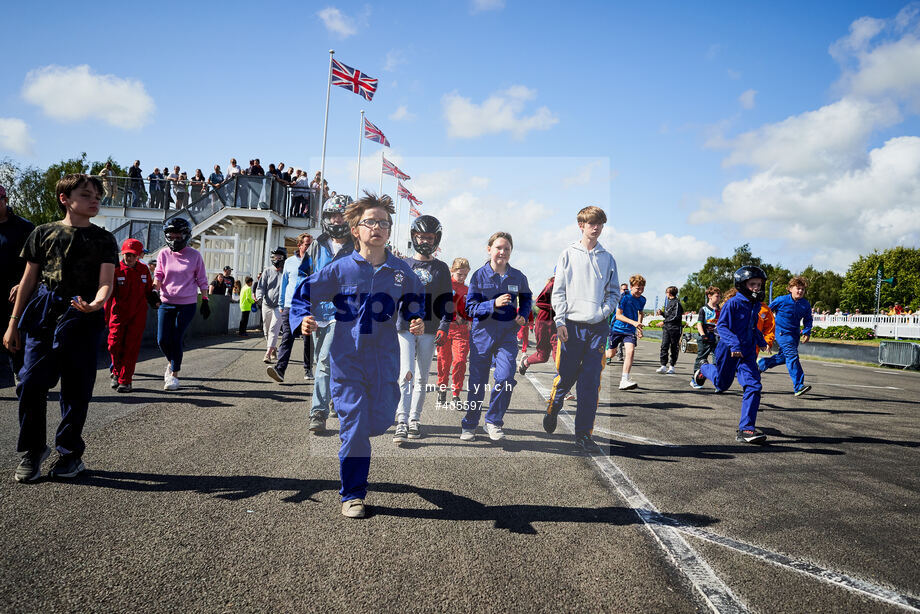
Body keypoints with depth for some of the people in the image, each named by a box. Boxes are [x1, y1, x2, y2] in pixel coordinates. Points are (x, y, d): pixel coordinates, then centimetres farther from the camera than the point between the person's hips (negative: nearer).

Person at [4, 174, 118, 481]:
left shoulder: (104, 239, 7)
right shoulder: (43, 233, 9)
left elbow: (106, 283, -3)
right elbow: (29, 280, 11)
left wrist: (95, 303, -26)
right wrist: (14, 323, 10)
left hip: (83, 319, 0)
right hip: (43, 317, 1)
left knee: (76, 388, 3)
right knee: (31, 384, -5)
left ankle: (70, 451, 17)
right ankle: (33, 449, 13)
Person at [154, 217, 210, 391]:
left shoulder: (194, 255, -2)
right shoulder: (163, 254, 4)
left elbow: (201, 280, 4)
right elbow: (158, 275, 3)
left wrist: (205, 301, 4)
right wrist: (155, 290, -17)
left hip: (187, 304, -3)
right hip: (166, 303, 3)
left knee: (176, 340, -4)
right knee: (162, 340, 0)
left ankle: (174, 374, 13)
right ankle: (172, 362, 32)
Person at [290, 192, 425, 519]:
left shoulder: (401, 271, 2)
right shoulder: (340, 268, -3)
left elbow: (415, 301, 18)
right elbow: (303, 294, 4)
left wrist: (416, 322, -2)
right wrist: (303, 319, -15)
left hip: (384, 359, 2)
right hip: (347, 359, -2)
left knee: (379, 424, 7)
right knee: (354, 427, -4)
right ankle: (353, 494, 15)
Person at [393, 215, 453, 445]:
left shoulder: (441, 268, 9)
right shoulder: (403, 265, 8)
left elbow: (446, 300, 8)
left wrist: (444, 327, -3)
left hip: (429, 330, 1)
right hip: (404, 327, -1)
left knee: (422, 377, 7)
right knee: (406, 374, -11)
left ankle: (414, 420, 16)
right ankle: (402, 423, -14)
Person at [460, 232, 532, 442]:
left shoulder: (518, 277, 2)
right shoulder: (479, 275, -4)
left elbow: (526, 299, 21)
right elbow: (471, 307, -7)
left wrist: (523, 315, 1)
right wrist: (494, 304, -22)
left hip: (508, 334, 1)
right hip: (482, 333, -1)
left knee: (505, 378, -14)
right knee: (477, 381, 6)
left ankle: (493, 421, 8)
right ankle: (469, 424, 24)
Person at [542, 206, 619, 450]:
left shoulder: (608, 258, 11)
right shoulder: (568, 255, 6)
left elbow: (614, 292, 14)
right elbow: (558, 291, 3)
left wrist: (602, 312, -5)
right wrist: (560, 321, -6)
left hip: (598, 327, 2)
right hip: (572, 325, -1)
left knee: (591, 383, -1)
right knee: (565, 377, 3)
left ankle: (583, 433, 7)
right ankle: (552, 409, 33)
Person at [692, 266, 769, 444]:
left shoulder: (755, 305, 7)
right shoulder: (733, 303, -15)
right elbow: (721, 326, -20)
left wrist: (760, 340, 16)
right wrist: (733, 342, -32)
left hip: (747, 352, 5)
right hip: (728, 351, -5)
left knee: (753, 386, -13)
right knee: (721, 385, 16)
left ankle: (746, 429, -9)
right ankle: (704, 369, 51)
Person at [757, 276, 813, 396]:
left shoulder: (806, 304, 2)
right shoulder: (781, 300, -9)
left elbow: (808, 320, 15)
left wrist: (807, 332, -1)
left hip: (794, 334, 6)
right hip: (782, 332, -6)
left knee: (783, 356, 15)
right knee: (792, 356, -17)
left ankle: (760, 365, 40)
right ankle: (798, 387, -21)